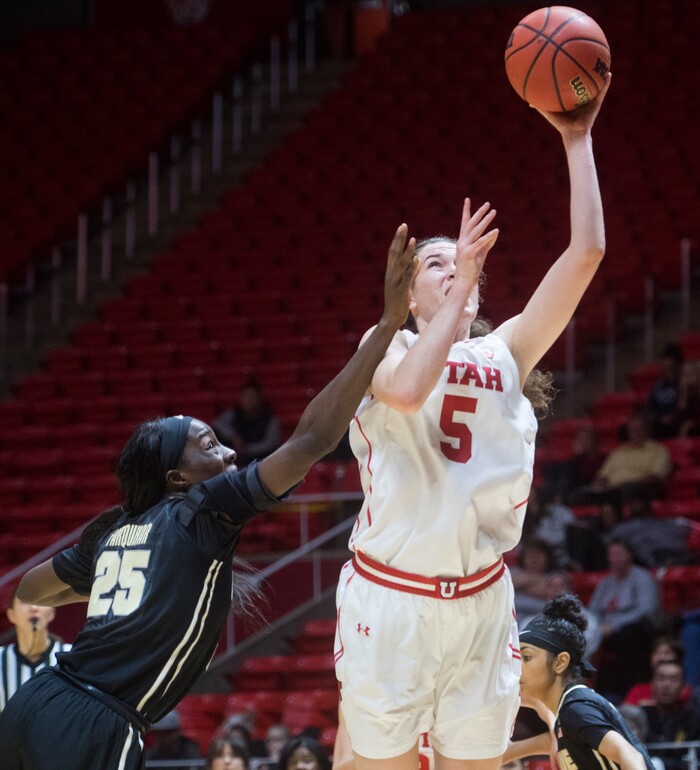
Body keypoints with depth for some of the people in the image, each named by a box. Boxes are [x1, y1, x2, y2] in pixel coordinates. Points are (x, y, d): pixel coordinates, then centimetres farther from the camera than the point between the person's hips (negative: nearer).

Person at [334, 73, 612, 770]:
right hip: (390, 600, -3)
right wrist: (462, 285, -15)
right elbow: (407, 390, -23)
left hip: (481, 601, 3)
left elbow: (587, 251, 2)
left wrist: (577, 141, 1)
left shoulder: (505, 352, 10)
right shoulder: (386, 346, 3)